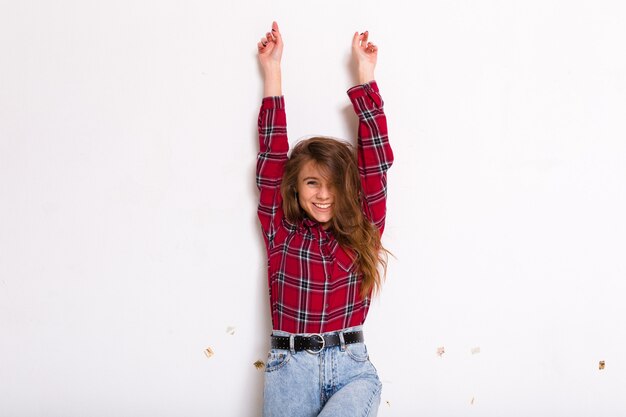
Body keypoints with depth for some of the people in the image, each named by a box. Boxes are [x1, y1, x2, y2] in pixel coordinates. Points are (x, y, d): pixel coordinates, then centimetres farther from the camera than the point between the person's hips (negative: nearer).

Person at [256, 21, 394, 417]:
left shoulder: (363, 230, 8)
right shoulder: (281, 232, 7)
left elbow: (376, 157, 5)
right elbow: (272, 156, 7)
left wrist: (365, 73, 7)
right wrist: (272, 71, 9)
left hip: (352, 367, 0)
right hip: (290, 366, 1)